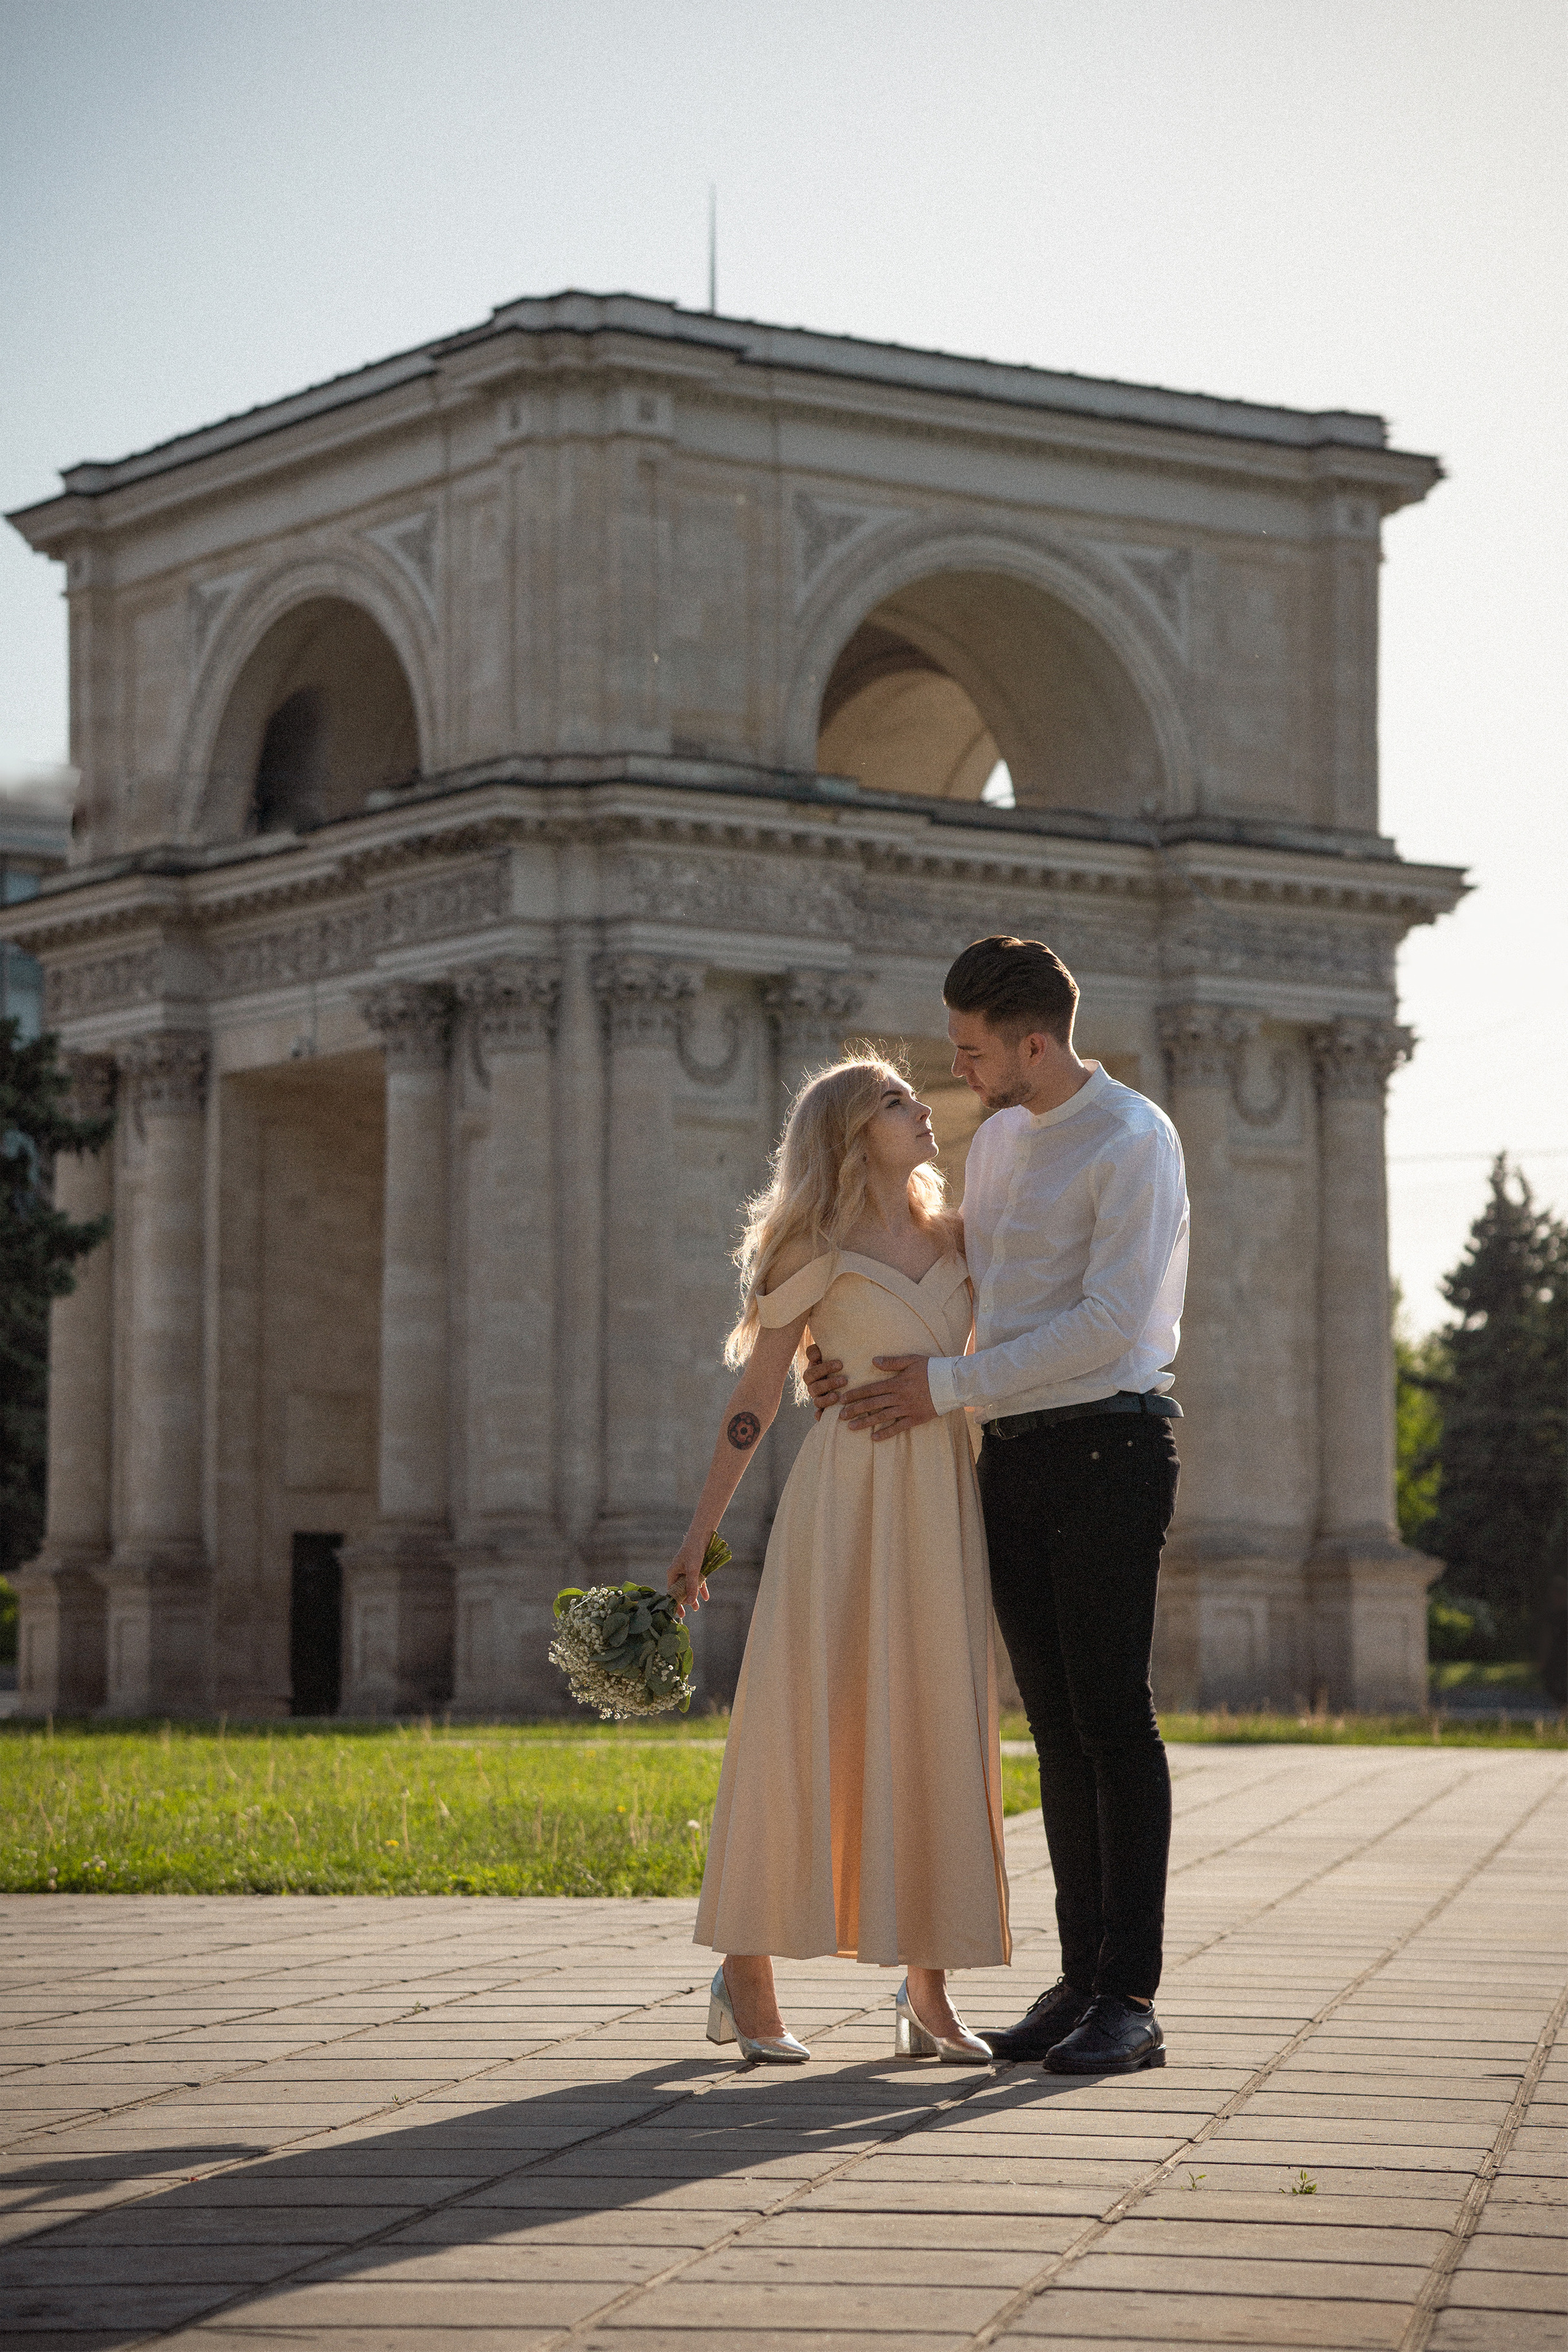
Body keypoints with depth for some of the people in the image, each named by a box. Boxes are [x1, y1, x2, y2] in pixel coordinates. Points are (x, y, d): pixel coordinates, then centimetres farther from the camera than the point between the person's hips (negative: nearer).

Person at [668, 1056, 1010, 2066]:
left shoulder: (954, 1241, 14)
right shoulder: (816, 1253, 0)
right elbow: (755, 1399, 1)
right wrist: (700, 1535, -1)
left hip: (943, 1501, 5)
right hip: (846, 1498, -5)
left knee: (938, 1735, 3)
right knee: (804, 1722, -7)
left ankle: (929, 1998, 6)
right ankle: (747, 1975, 2)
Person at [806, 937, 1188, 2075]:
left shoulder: (1132, 1140, -10)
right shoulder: (995, 1142, 15)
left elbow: (1111, 1319, -18)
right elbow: (962, 1290, 26)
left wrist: (952, 1386, -15)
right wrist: (863, 1358, 10)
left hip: (1109, 1445, -8)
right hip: (1016, 1457, 8)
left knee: (1115, 1718, -8)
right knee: (1057, 1726, 7)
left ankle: (1132, 2001, -7)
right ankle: (1081, 1980, 11)